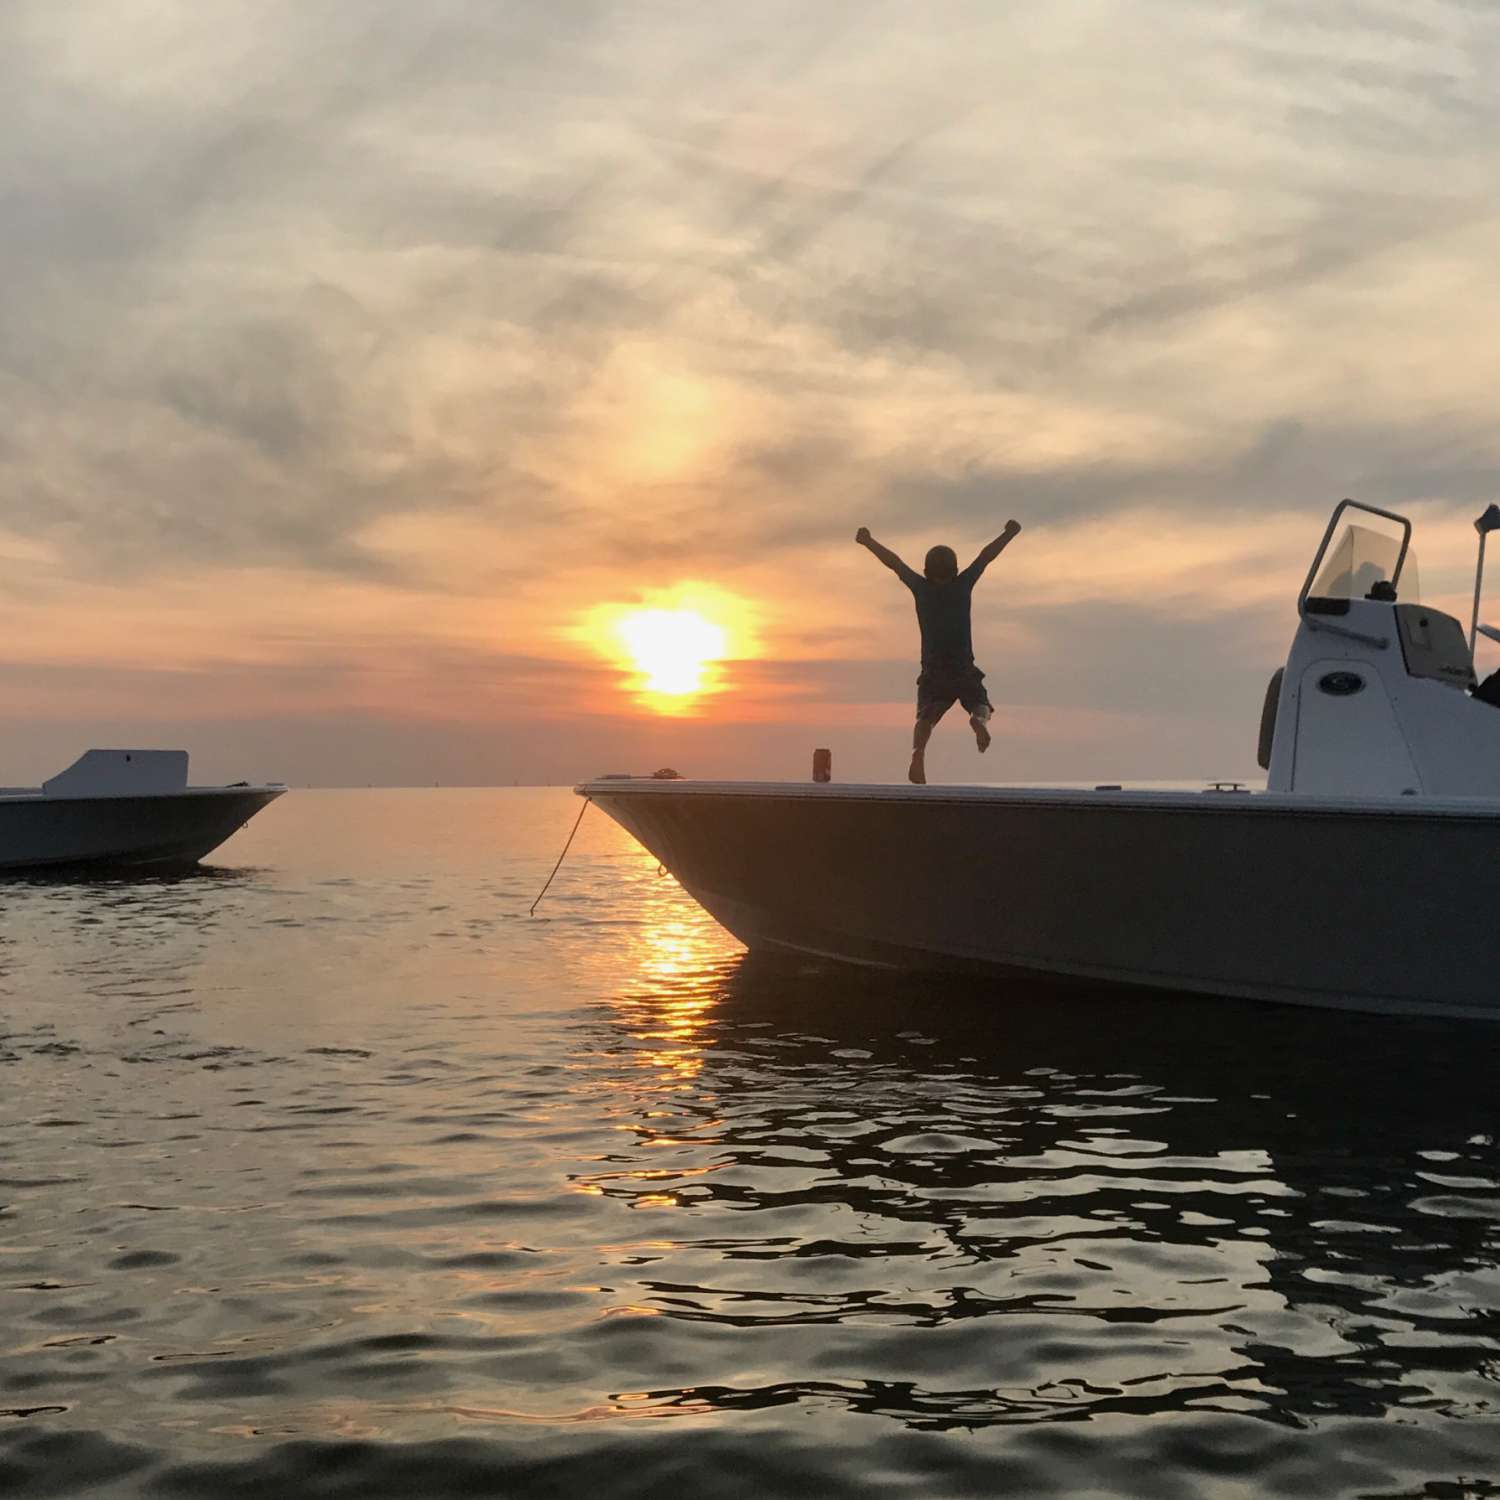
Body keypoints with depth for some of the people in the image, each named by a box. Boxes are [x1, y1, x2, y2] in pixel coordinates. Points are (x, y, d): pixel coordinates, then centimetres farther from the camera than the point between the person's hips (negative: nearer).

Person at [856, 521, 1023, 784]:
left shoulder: (922, 588, 2)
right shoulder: (963, 585, 2)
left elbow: (894, 562, 12)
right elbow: (987, 556, 12)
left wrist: (869, 542, 21)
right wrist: (1009, 534, 22)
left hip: (932, 672, 0)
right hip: (965, 670, 0)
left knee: (926, 716, -7)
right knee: (981, 705, 14)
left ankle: (918, 751, -39)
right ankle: (979, 719, -24)